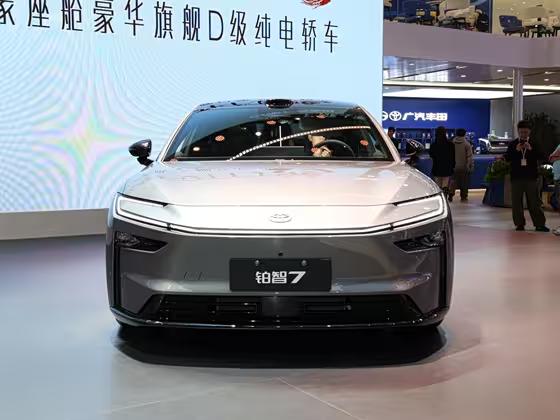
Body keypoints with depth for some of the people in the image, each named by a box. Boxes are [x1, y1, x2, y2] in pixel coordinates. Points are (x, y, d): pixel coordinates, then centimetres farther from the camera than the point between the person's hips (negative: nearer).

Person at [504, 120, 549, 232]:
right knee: (516, 202, 4)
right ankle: (519, 224, 12)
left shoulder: (534, 144, 5)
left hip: (531, 177, -1)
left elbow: (540, 157, -4)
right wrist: (516, 150, -15)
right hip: (516, 177, 1)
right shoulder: (512, 144, 6)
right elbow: (507, 158, -1)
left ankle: (540, 224, 4)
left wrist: (531, 149, -18)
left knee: (534, 201, 1)